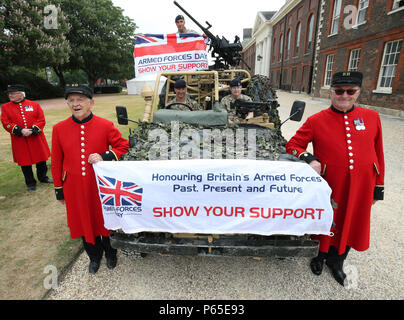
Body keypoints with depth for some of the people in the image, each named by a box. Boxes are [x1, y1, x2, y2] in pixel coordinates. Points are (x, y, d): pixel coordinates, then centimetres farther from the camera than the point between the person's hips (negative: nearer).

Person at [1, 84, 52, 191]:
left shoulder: (34, 104, 3)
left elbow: (41, 120, -3)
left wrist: (32, 130, -16)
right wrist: (20, 131, -17)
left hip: (36, 139, 0)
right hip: (20, 141, 1)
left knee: (41, 160, 9)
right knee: (25, 163, 7)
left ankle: (43, 177, 29)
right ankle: (30, 183, 22)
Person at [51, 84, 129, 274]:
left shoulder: (106, 126, -9)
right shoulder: (59, 129, -3)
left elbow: (123, 146, -1)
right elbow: (56, 162, 4)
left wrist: (105, 157, -19)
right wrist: (59, 190, 8)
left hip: (102, 185, -2)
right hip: (75, 187, 2)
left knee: (106, 220, 14)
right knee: (84, 222, 17)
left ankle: (110, 253, 41)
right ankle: (94, 256, 43)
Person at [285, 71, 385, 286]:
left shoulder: (372, 118, 1)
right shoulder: (316, 121, -8)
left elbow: (378, 154, 7)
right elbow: (292, 145, -3)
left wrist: (378, 186, 9)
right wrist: (308, 158, -21)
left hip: (360, 188, 4)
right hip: (328, 187, -3)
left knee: (350, 225, 19)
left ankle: (336, 261, 45)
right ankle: (319, 255, 44)